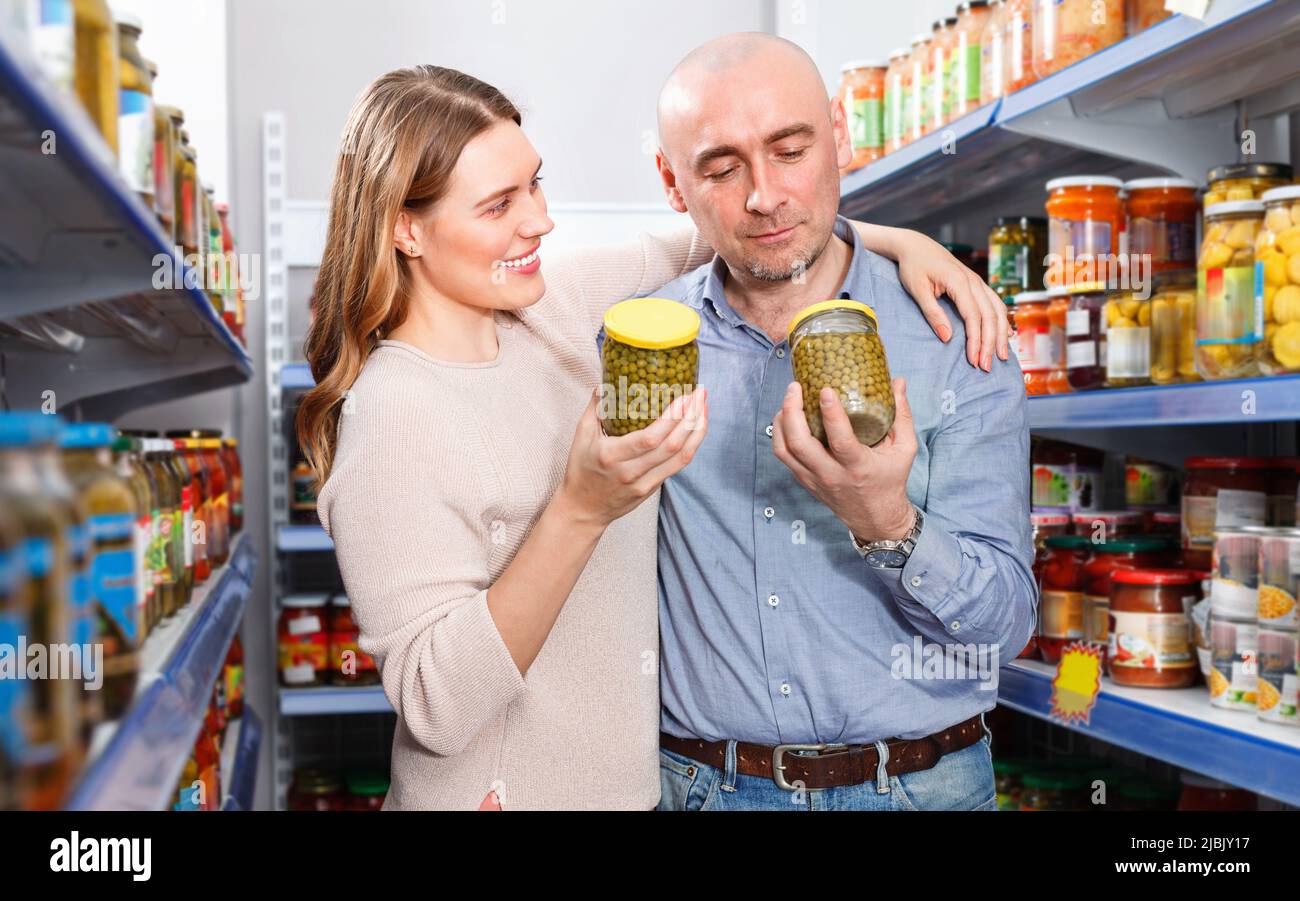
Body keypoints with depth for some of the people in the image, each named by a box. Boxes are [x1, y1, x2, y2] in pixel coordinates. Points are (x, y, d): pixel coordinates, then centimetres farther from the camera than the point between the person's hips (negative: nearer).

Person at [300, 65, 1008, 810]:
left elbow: (697, 242, 11)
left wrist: (893, 239, -1)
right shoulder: (392, 419, -24)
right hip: (505, 791, -7)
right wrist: (581, 510, -36)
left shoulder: (552, 306, -4)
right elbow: (437, 709, -26)